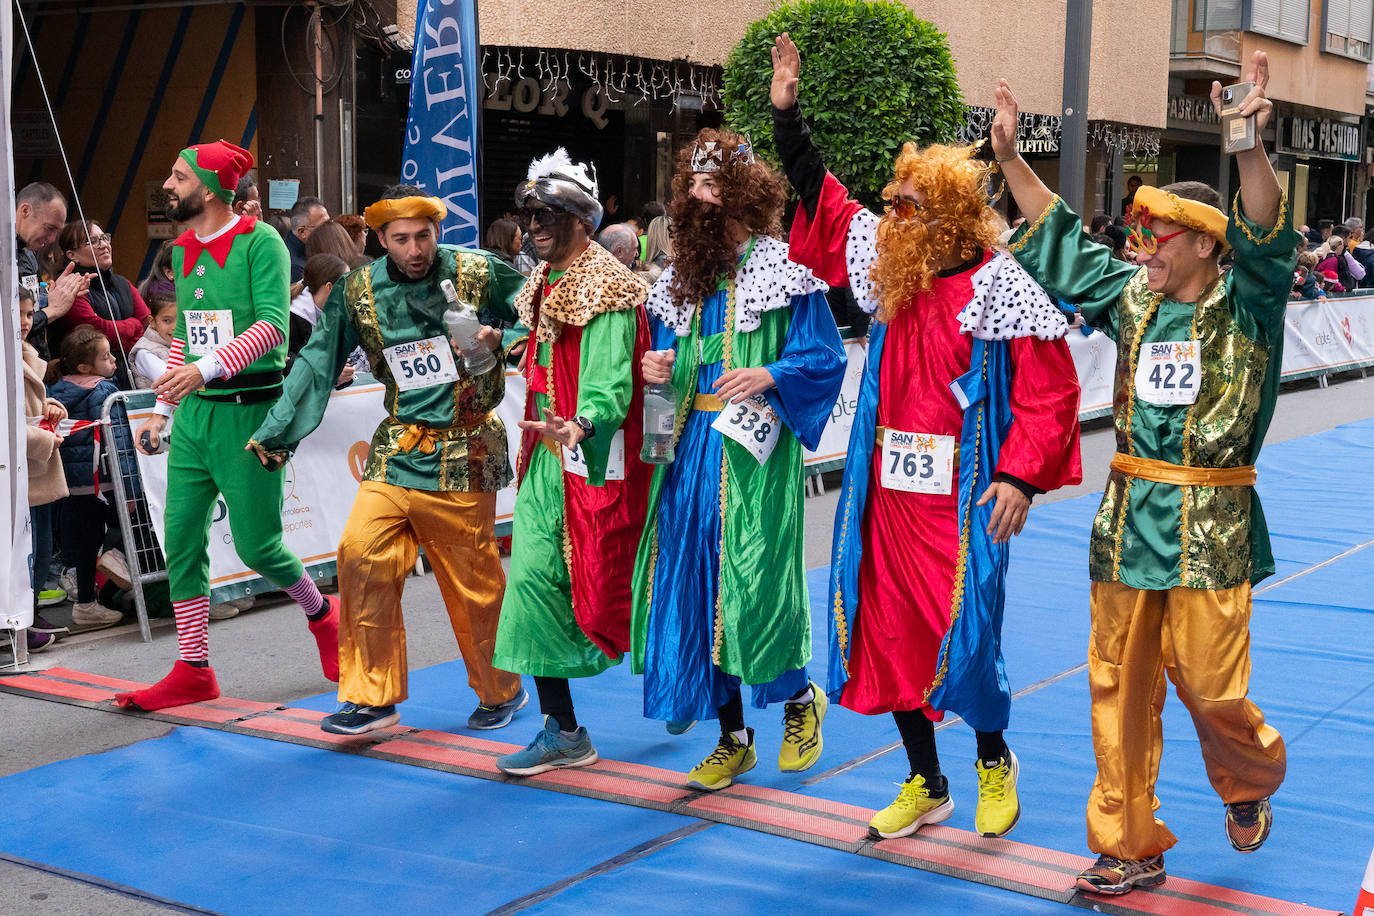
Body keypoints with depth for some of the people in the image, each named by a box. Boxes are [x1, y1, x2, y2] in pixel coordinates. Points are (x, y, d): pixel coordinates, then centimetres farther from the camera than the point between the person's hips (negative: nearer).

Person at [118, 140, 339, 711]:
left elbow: (273, 325, -20)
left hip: (248, 412, -7)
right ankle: (193, 672, 11)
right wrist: (162, 409, 17)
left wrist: (207, 368, -30)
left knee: (257, 545, -2)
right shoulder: (183, 251, 14)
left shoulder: (259, 241, -9)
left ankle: (322, 615, 27)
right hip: (194, 414, 7)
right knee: (181, 542, 3)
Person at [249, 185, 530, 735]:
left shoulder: (479, 275, -4)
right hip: (396, 451, 3)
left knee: (472, 579, 3)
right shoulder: (358, 292, 4)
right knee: (361, 555, -10)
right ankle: (372, 697, 4)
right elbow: (318, 362, 6)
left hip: (463, 452, -3)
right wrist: (276, 434, 1)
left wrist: (498, 338, -14)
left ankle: (500, 691, 25)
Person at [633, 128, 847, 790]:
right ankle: (732, 738, 17)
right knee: (694, 582, 5)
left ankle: (799, 697, 22)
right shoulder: (680, 275, 14)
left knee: (754, 581, -8)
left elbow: (824, 357, -6)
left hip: (754, 448, -6)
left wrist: (768, 375, -21)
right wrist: (658, 367, 0)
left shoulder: (783, 268, -4)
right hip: (691, 444, 6)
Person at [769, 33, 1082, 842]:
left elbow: (1050, 389, -11)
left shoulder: (998, 286, -11)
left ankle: (994, 760, 26)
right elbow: (822, 200, 18)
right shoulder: (889, 267, 7)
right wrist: (788, 115, 15)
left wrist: (1020, 475, -17)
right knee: (887, 631, 9)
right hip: (887, 487, 6)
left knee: (962, 638, -4)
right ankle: (926, 786, 26)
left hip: (962, 495, -6)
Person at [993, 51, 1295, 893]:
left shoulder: (1246, 308, -5)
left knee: (1208, 681, -2)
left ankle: (1251, 782, 33)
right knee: (1119, 685, 6)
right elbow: (1057, 239, 16)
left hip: (1210, 528, -5)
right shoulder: (1131, 298, 7)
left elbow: (1267, 240, -24)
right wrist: (1011, 159, 12)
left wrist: (1248, 148, -40)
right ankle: (1129, 847, 18)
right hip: (1127, 520, 5)